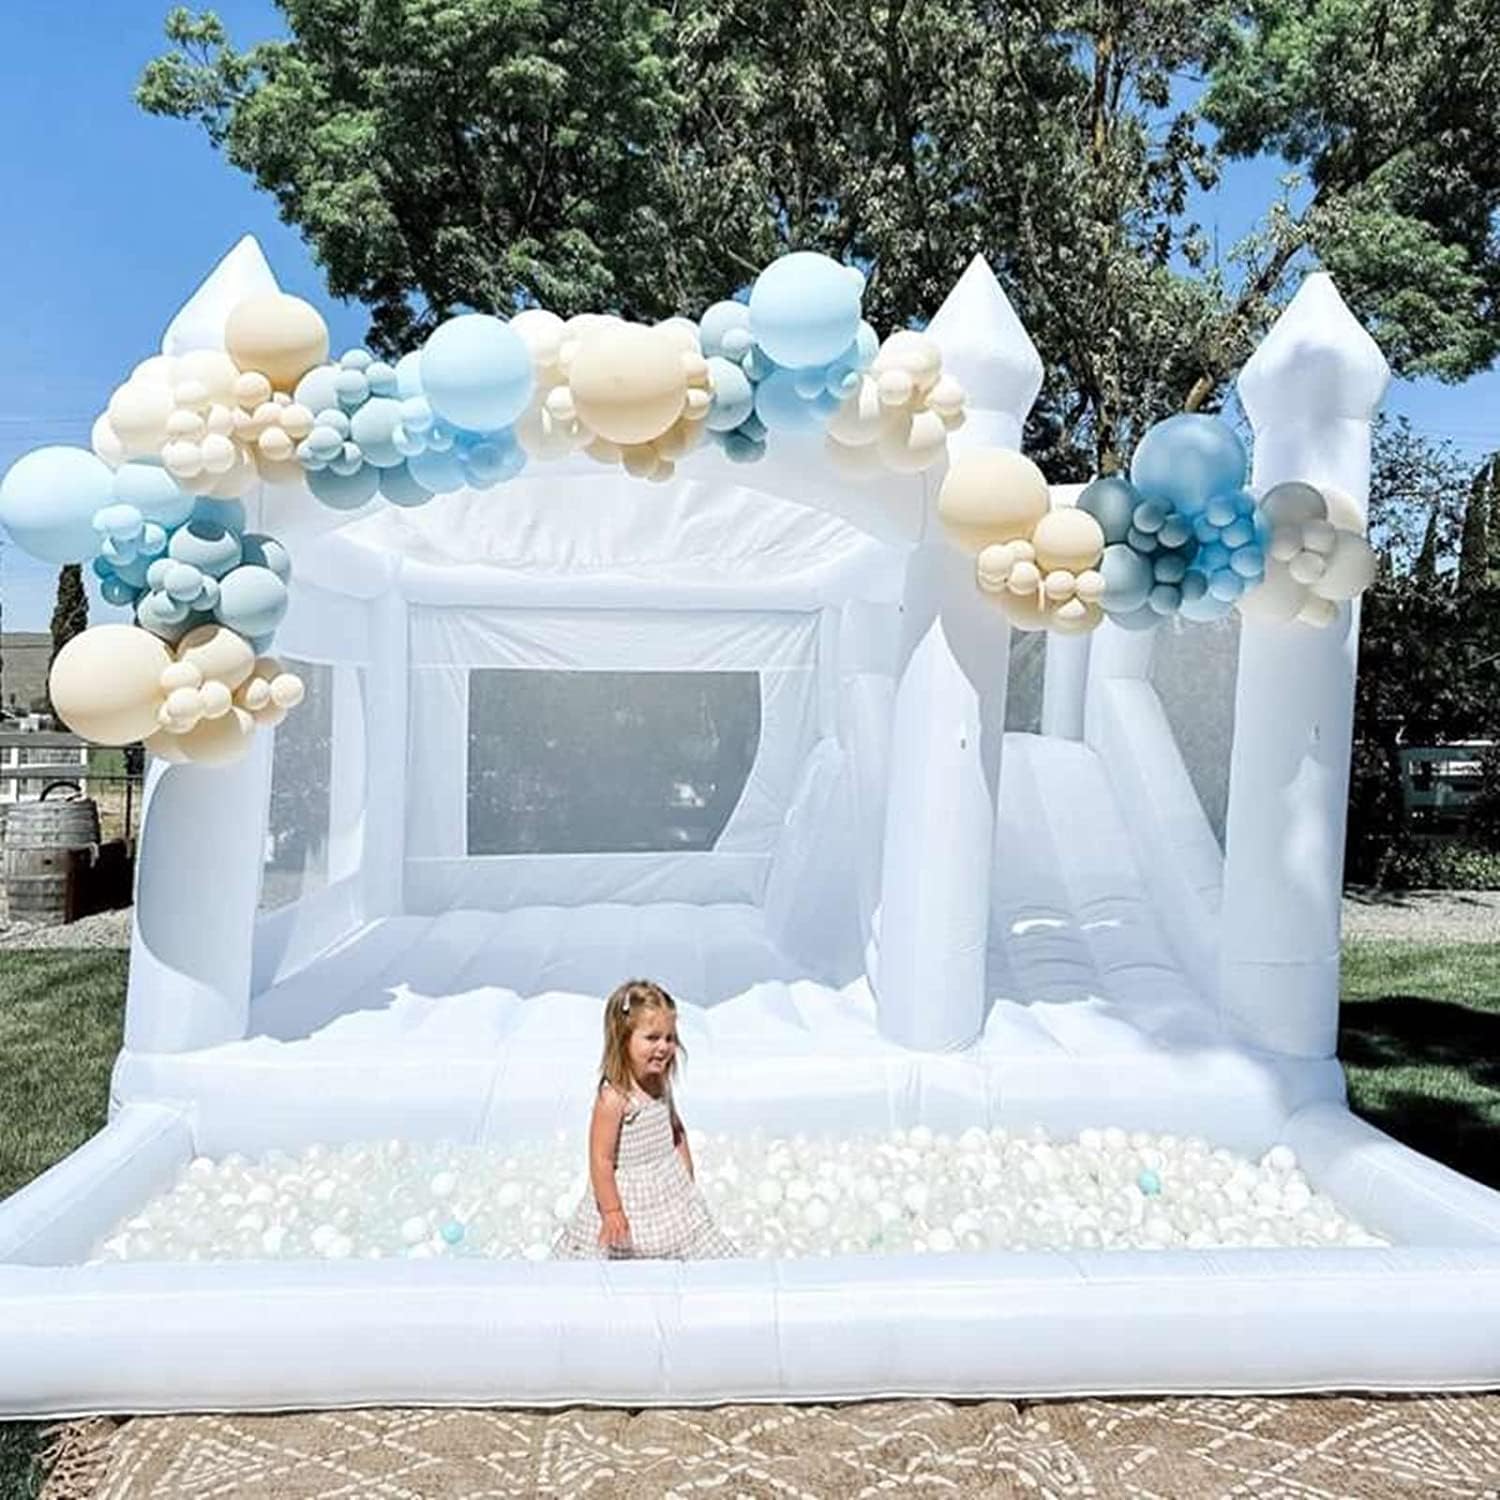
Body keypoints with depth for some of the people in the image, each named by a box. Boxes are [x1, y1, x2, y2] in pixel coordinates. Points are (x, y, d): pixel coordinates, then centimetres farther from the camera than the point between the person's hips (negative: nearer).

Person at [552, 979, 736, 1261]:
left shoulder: (660, 1084, -2)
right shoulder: (613, 1098, -26)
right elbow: (601, 1159, -23)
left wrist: (687, 1180, 15)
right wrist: (612, 1212, -20)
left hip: (670, 1190, 7)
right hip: (629, 1199, -7)